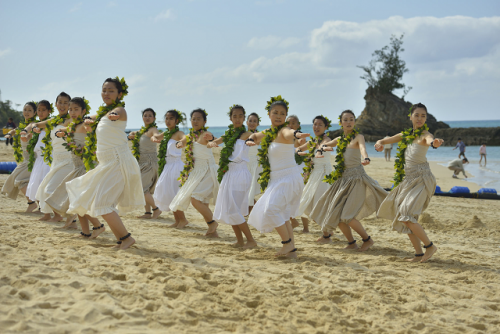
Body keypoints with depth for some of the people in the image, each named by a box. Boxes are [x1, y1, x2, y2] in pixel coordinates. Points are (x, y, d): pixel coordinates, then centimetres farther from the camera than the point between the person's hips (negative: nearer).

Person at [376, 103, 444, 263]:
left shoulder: (424, 134, -11)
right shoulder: (406, 134, 11)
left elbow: (430, 140, -34)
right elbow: (389, 139, 11)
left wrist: (434, 143, -59)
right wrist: (380, 143, -14)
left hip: (421, 180, -8)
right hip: (407, 180, 8)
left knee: (406, 216, -17)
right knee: (404, 217, 8)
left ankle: (430, 246, -3)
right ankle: (419, 253, 16)